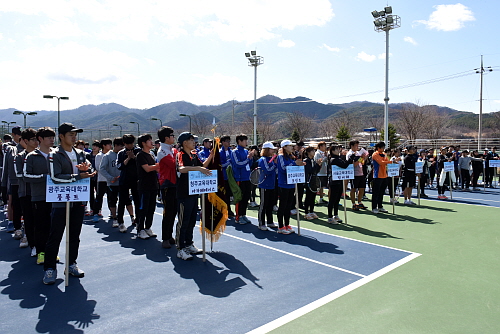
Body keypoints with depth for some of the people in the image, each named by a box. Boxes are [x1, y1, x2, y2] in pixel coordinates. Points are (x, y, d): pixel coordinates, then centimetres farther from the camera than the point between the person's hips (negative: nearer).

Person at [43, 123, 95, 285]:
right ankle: (50, 268, 13)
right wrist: (78, 176, -21)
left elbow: (91, 171, 6)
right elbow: (55, 177, -17)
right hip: (60, 201, -5)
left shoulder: (80, 153, 12)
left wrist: (86, 168, -16)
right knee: (55, 236, 2)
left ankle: (71, 264, 25)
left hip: (78, 200, 5)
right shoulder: (55, 155, -5)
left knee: (75, 235, 13)